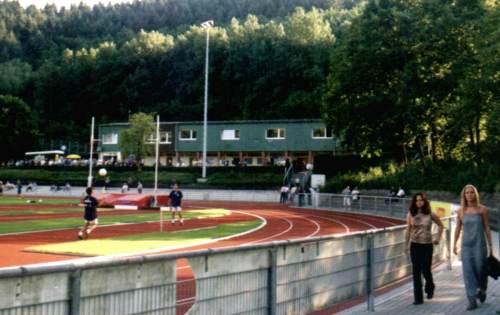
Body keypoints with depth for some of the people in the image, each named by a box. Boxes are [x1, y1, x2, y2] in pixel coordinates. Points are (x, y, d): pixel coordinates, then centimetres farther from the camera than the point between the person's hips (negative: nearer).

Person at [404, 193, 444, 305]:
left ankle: (430, 288, 36)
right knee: (416, 271, -1)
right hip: (415, 245, 1)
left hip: (427, 245, -1)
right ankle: (418, 298, 6)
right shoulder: (411, 214, 0)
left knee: (426, 270, 1)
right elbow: (408, 230, 3)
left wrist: (438, 238, 6)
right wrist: (406, 244, 0)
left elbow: (441, 225, 12)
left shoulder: (430, 214, -3)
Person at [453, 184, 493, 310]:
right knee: (468, 272, -3)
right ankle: (472, 301, 0)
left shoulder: (482, 209, -2)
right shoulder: (461, 211, 4)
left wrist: (490, 246, 0)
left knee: (480, 269, 3)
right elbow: (458, 228, 11)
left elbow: (487, 228, 1)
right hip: (466, 245, 2)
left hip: (479, 244, -2)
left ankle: (482, 290, 35)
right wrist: (455, 244, 8)